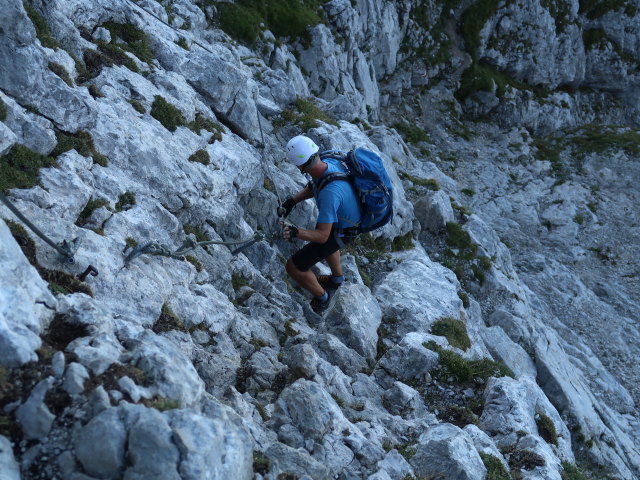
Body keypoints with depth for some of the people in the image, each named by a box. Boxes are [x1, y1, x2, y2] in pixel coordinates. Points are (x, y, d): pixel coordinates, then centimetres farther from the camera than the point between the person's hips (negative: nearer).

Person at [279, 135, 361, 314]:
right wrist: (292, 201, -9)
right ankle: (337, 278, 65)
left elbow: (322, 236, -37)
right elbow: (312, 187, 4)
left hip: (339, 231, -8)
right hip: (344, 217, 8)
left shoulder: (329, 193, -44)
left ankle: (321, 297, 26)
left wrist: (296, 232, -52)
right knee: (328, 245, 39)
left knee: (294, 267, 0)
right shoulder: (328, 161, -18)